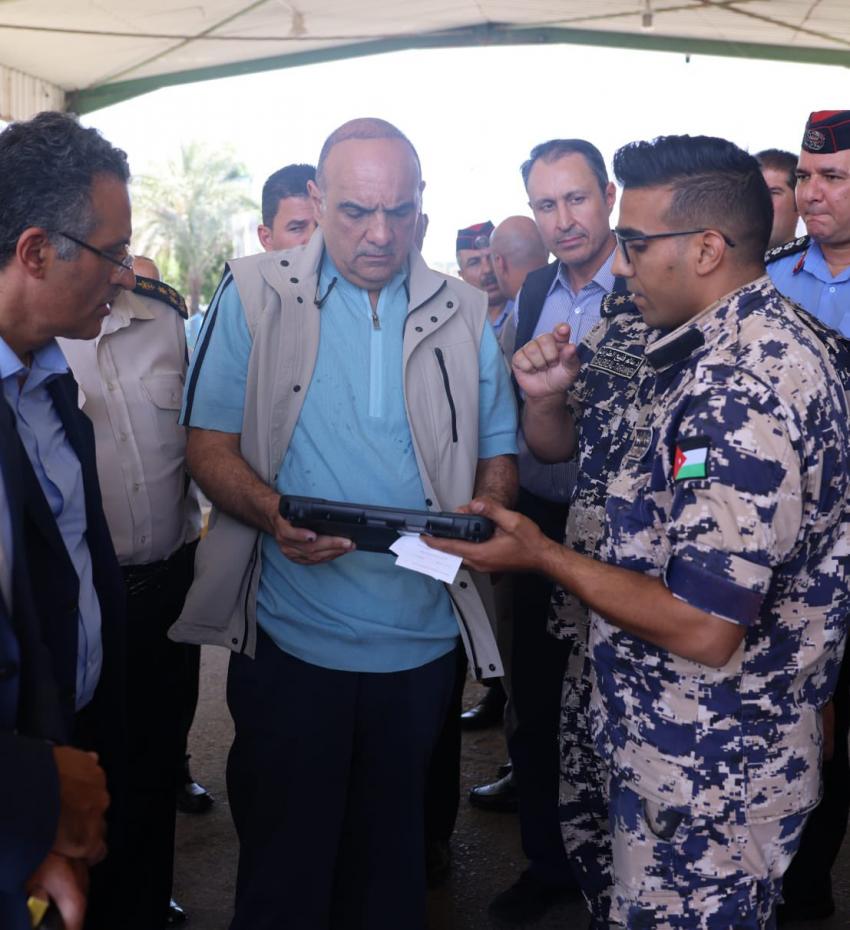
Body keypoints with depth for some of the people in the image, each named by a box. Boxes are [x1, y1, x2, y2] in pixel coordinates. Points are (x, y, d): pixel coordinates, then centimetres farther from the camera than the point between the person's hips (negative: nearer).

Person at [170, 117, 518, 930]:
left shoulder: (463, 314, 4)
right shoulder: (254, 295, -3)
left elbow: (496, 455, 10)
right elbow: (210, 446, -4)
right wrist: (273, 513, -24)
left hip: (423, 641, 3)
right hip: (290, 640, -2)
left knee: (392, 857, 21)